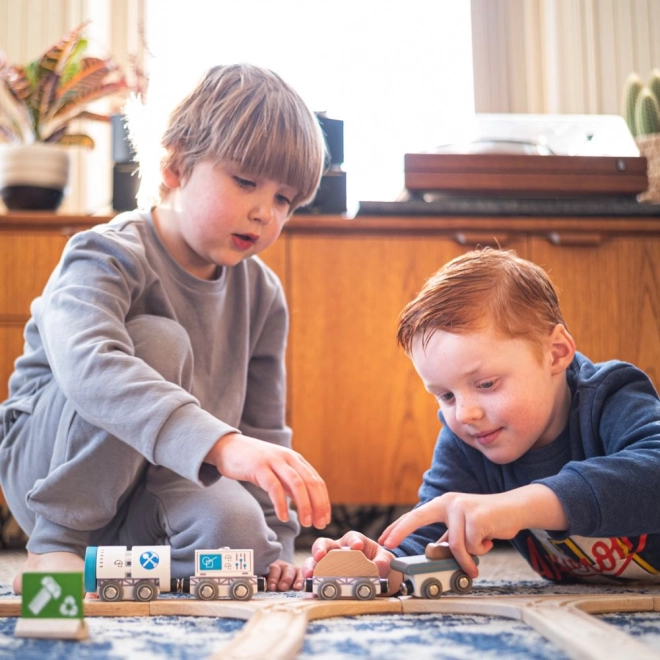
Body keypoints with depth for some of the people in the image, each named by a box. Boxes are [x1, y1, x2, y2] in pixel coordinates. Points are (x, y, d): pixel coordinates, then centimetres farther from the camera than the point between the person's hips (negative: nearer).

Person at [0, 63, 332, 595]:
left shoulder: (262, 295, 0)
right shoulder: (110, 257, -20)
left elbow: (264, 429, 7)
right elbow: (87, 365, -43)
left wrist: (275, 550, -3)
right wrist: (222, 443, -57)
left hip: (159, 481, 5)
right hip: (48, 466, -4)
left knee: (238, 531, -29)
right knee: (159, 341, -30)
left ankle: (112, 558, 3)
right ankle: (53, 547, -20)